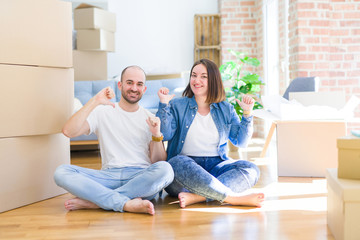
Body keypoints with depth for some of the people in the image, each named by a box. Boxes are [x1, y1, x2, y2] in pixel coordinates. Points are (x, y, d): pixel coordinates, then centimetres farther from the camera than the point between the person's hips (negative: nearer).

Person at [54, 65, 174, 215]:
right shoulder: (103, 112, 11)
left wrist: (157, 136, -11)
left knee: (165, 169, -34)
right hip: (109, 176, 0)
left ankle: (91, 201, -26)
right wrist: (95, 101, -10)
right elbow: (68, 132, -6)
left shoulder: (150, 119, 13)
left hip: (141, 178, 0)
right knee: (61, 172, -23)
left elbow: (159, 162, 6)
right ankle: (127, 204, -33)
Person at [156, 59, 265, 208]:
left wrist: (247, 114, 2)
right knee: (180, 163, -39)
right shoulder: (177, 105, 10)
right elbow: (165, 135, -3)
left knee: (251, 170, -24)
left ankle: (196, 197, -40)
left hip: (215, 165, 3)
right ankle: (235, 198, -37)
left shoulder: (225, 109, 17)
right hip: (185, 162, -3)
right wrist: (163, 105, -11)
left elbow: (240, 141, 13)